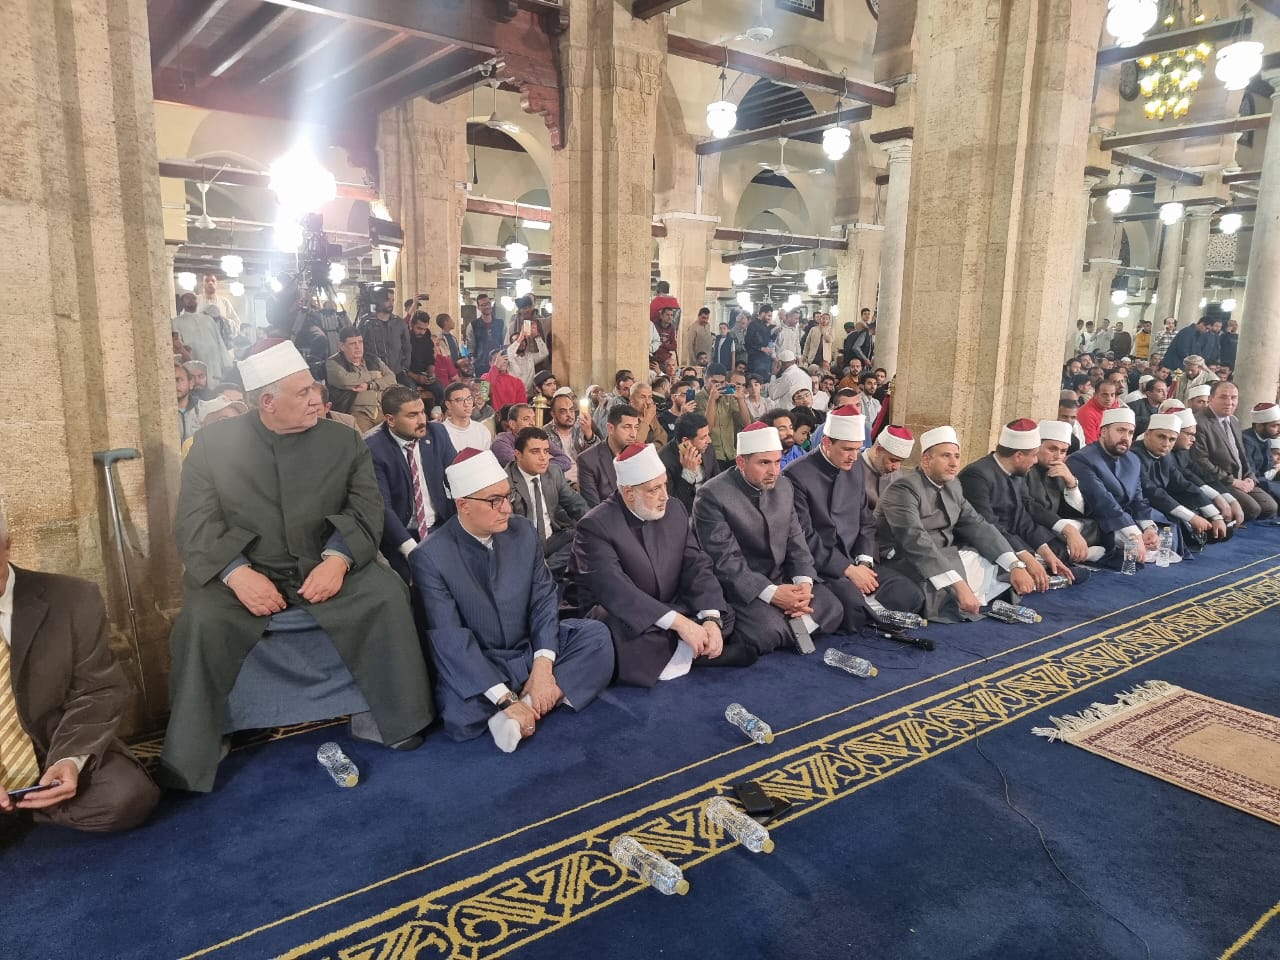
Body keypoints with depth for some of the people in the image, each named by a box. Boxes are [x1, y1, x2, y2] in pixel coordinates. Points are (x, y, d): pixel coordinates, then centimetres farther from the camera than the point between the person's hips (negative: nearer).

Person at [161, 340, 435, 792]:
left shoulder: (344, 440, 5)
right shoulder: (214, 442, 2)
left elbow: (366, 508, -2)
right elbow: (194, 523, -5)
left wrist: (338, 559, -21)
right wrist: (237, 573, -22)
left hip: (325, 571, 1)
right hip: (244, 577, -1)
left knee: (387, 593, -23)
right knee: (200, 619, -28)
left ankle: (399, 720, -7)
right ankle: (187, 761, -12)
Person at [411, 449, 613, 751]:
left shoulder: (523, 531, -3)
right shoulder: (430, 558, -17)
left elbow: (544, 599, -2)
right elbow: (451, 640, -22)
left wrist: (543, 666, -18)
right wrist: (506, 699, -28)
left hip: (531, 650, 4)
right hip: (478, 667, -4)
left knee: (595, 635, -17)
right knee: (463, 718, -34)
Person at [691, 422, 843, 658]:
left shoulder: (784, 488, 5)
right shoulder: (712, 495, -17)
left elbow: (796, 542, 8)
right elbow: (725, 560, -20)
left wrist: (804, 582, -12)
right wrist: (770, 593, -27)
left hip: (783, 578, 7)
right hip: (740, 586, -6)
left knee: (831, 611, -12)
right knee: (769, 632, -30)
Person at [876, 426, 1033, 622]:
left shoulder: (953, 486, 8)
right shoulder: (904, 489, -18)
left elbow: (977, 526, 2)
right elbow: (916, 543, -30)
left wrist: (1015, 566, -12)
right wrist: (959, 585, -38)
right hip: (907, 561, -8)